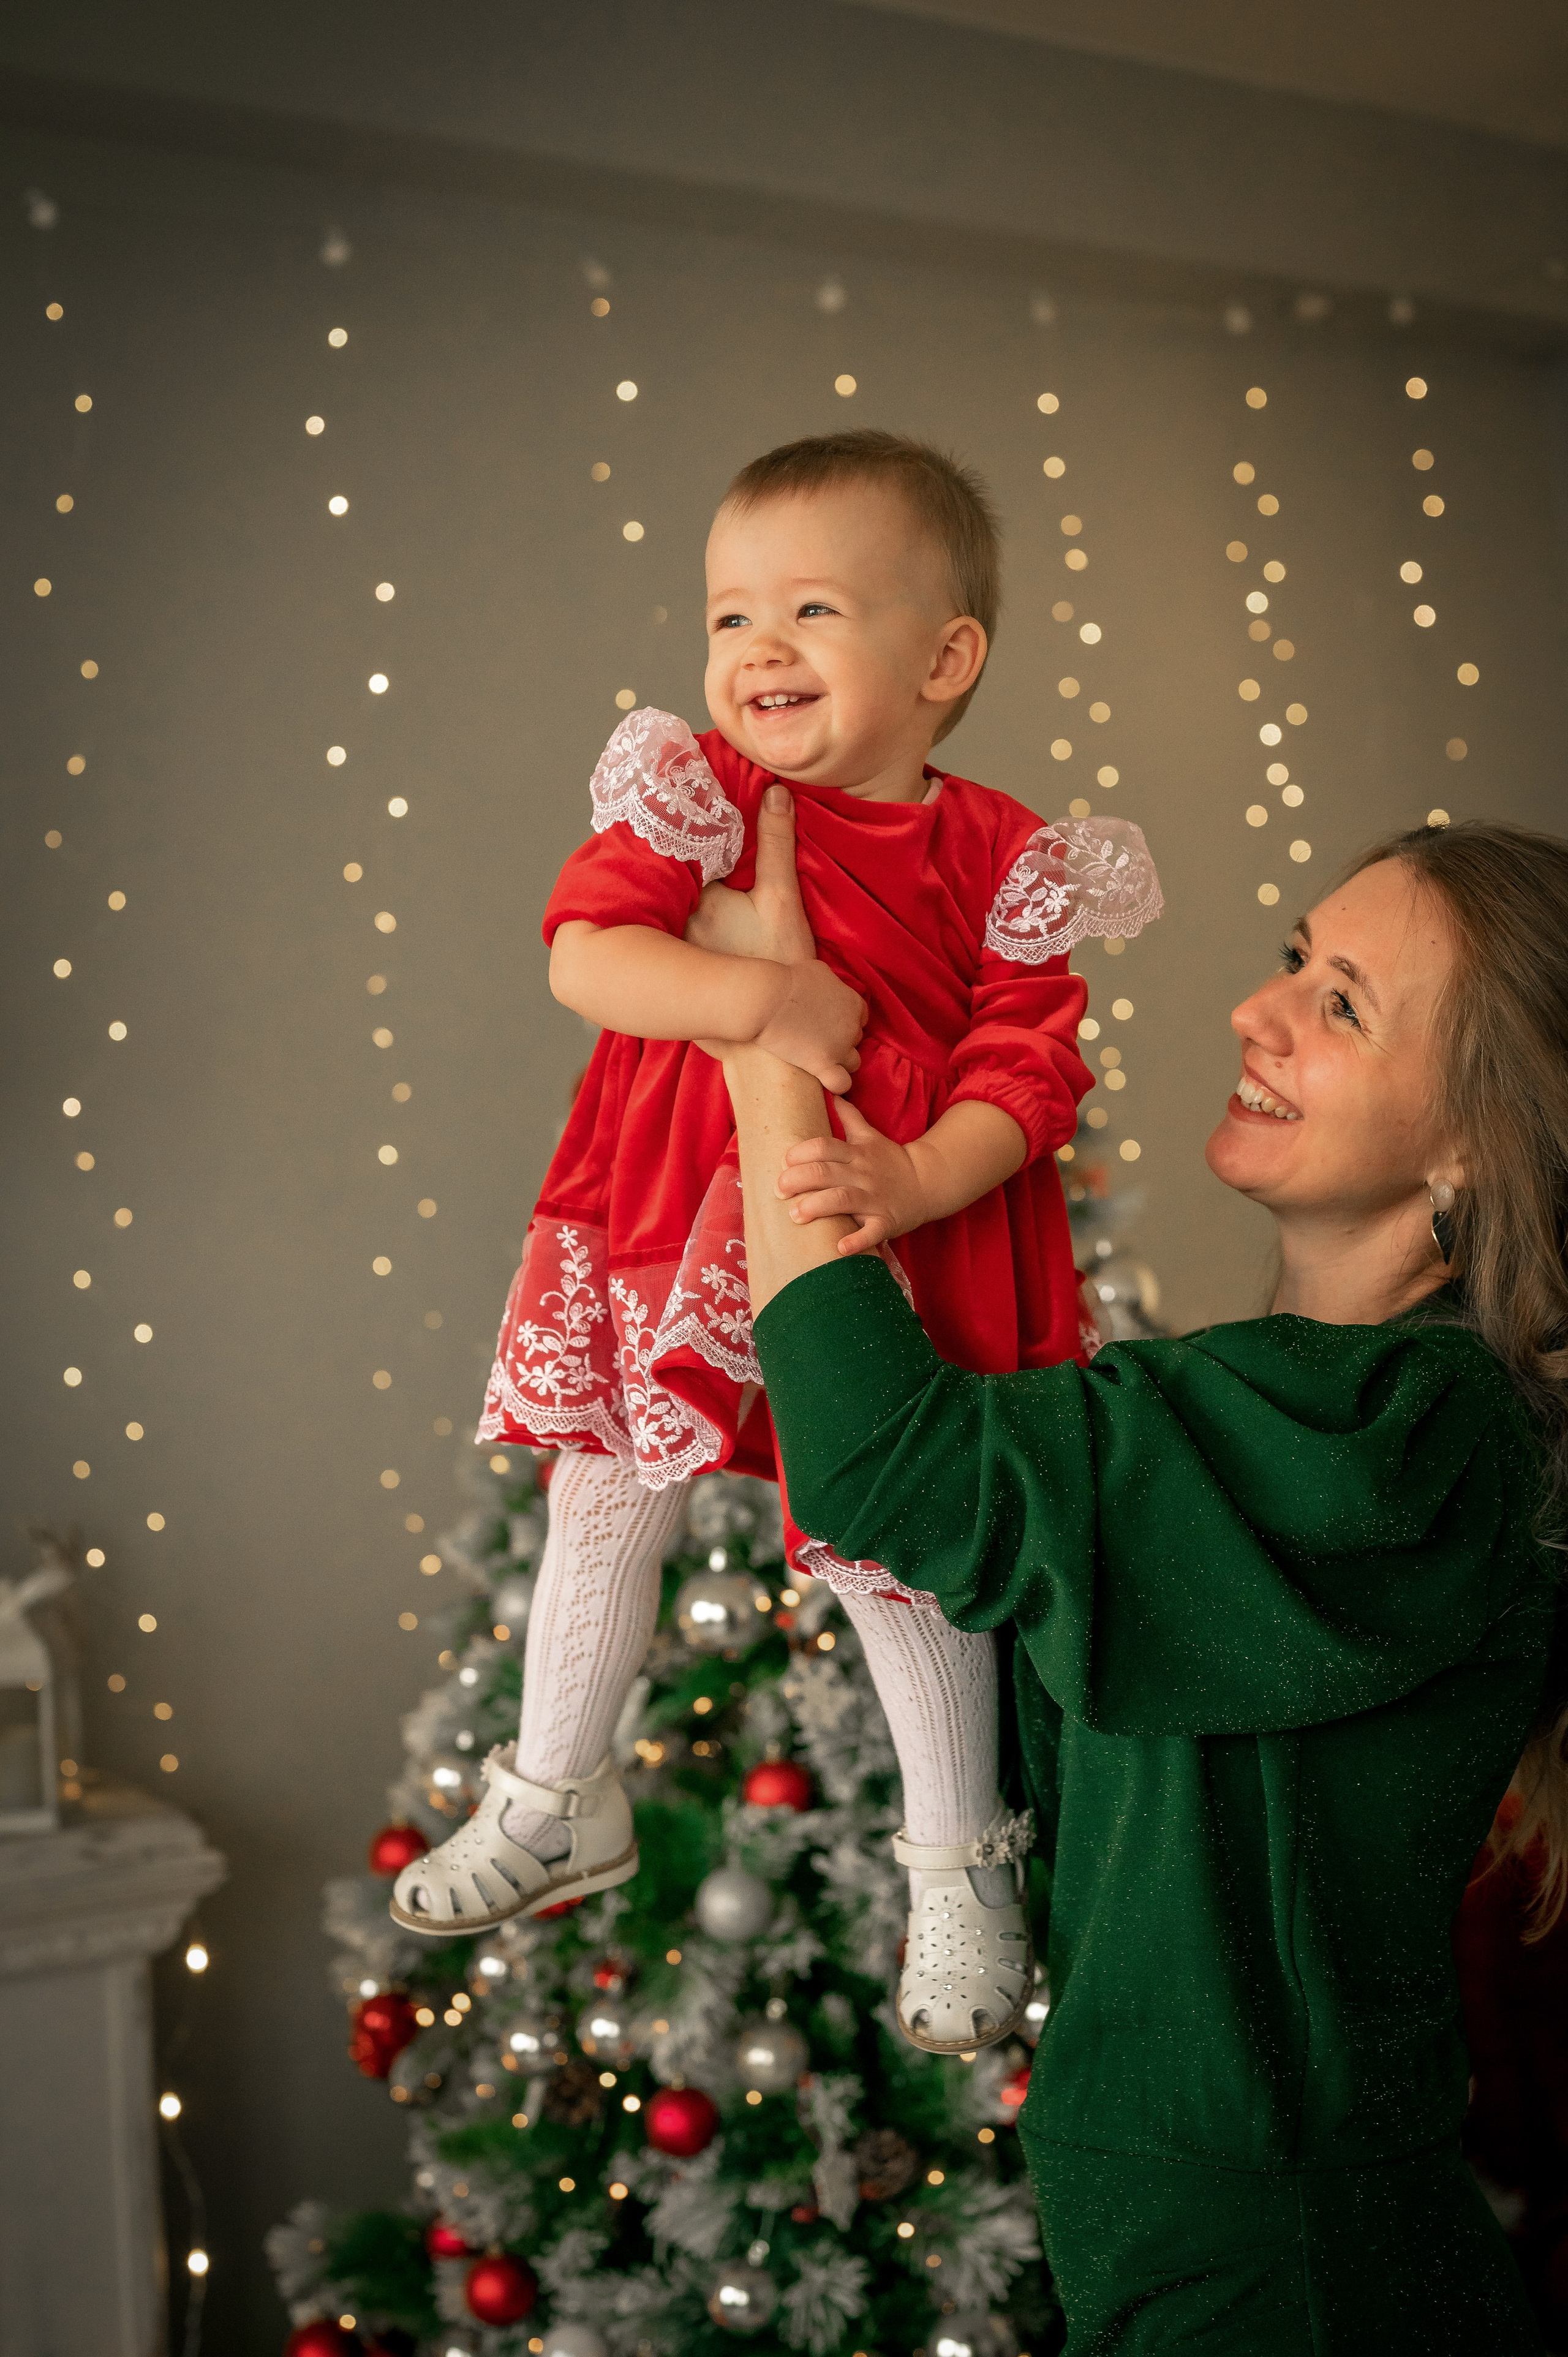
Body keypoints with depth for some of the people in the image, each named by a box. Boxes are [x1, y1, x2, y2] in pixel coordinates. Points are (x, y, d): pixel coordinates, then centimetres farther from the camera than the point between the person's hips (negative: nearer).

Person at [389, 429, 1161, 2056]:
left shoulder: (998, 863, -6)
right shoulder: (694, 798, -3)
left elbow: (1027, 1072, -10)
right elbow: (581, 952, -14)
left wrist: (920, 1180, -27)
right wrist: (756, 994, -27)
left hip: (891, 1248, -2)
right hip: (673, 1223, 3)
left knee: (900, 1549, 3)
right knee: (606, 1496, 13)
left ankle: (961, 1863, 26)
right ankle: (560, 1803, 36)